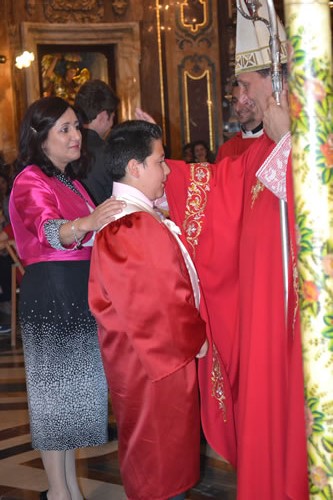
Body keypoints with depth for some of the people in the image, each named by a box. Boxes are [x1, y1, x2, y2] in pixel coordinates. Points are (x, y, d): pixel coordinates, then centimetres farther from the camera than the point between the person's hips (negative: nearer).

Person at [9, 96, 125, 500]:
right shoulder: (30, 182, -12)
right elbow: (49, 229, -34)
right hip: (50, 293, -8)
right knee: (55, 385, -1)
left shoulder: (70, 180, 16)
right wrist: (87, 222, -52)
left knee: (74, 385, 13)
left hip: (79, 292, 9)